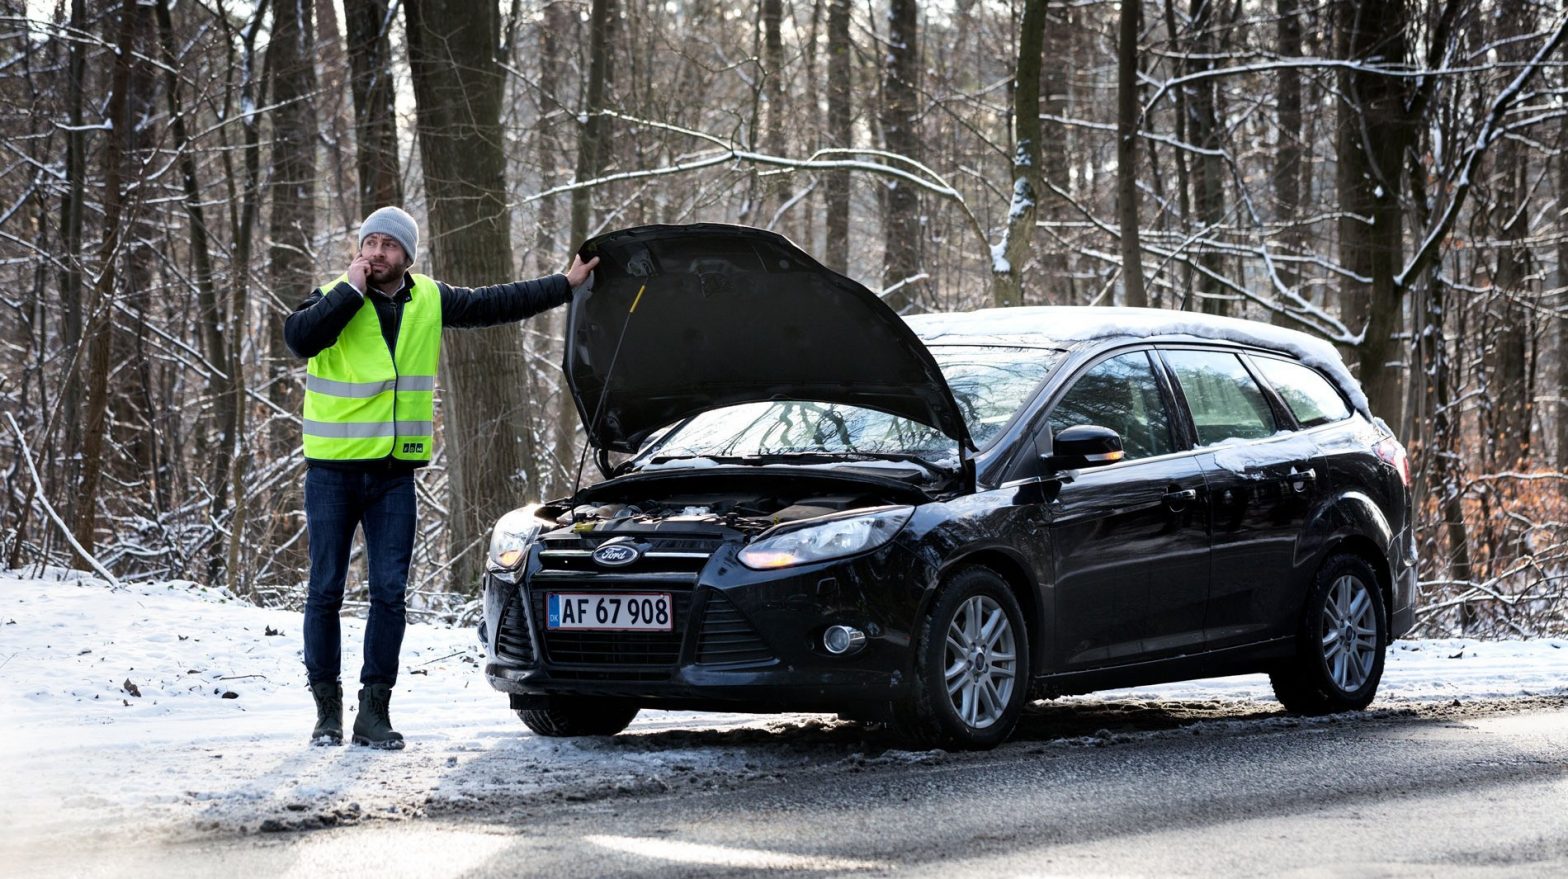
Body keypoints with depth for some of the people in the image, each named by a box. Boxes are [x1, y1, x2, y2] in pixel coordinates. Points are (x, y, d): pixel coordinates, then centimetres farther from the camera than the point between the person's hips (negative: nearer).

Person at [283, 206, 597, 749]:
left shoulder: (430, 302, 8)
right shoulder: (335, 299, -3)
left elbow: (493, 305, 20)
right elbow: (299, 337, -23)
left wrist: (565, 285, 23)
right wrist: (351, 289, -19)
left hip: (394, 474, 3)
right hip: (333, 469, -3)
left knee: (389, 592, -2)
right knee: (325, 591, 0)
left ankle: (374, 709, 3)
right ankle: (327, 708, 9)